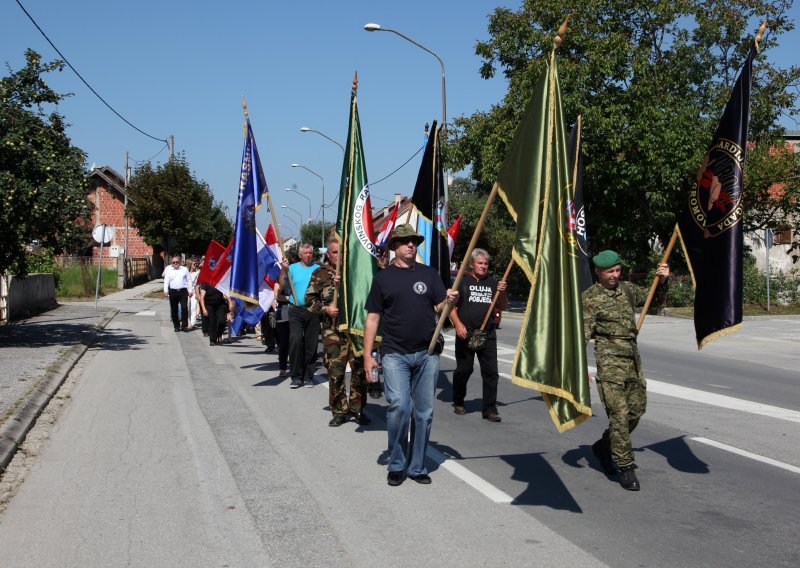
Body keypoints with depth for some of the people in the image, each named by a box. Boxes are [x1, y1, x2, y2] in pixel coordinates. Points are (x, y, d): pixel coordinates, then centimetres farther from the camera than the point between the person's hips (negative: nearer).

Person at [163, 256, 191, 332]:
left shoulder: (184, 269, 12)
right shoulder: (168, 270, 12)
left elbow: (188, 280, 13)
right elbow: (166, 281, 5)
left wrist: (190, 290, 4)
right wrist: (166, 290, -9)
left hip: (183, 291, -1)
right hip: (173, 291, 1)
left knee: (184, 308, -11)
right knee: (174, 310, 4)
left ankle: (184, 325, -4)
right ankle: (176, 326, 13)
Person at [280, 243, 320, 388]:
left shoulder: (318, 269, 10)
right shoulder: (292, 268, 8)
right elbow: (281, 285, -1)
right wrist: (283, 270, -13)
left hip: (313, 310, 1)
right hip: (296, 311, -1)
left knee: (311, 344, 3)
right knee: (295, 341, -11)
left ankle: (308, 376, 13)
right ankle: (296, 376, -2)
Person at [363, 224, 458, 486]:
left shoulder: (429, 274, 9)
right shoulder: (383, 277, 5)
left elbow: (439, 307, 5)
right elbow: (373, 317, 5)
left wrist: (448, 300, -19)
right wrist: (367, 354, 0)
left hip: (427, 353, 2)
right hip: (395, 354, -2)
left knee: (424, 412, 6)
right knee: (399, 406, -15)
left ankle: (417, 467, 20)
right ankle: (397, 465, 3)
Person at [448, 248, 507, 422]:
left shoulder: (492, 283, 13)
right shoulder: (462, 281, 3)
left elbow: (501, 307, 15)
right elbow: (451, 306, 0)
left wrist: (501, 292, -4)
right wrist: (458, 324, -14)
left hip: (487, 334, 3)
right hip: (465, 334, -3)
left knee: (491, 372, -3)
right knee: (463, 369, 6)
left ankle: (490, 409, 2)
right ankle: (458, 403, 27)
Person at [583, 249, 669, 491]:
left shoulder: (626, 289, 13)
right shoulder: (590, 298, -5)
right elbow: (583, 334, -9)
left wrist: (661, 280, 9)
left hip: (633, 358, 7)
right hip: (609, 360, -7)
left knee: (636, 410, 11)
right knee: (619, 413, -10)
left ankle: (603, 446, 30)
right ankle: (625, 468, -2)